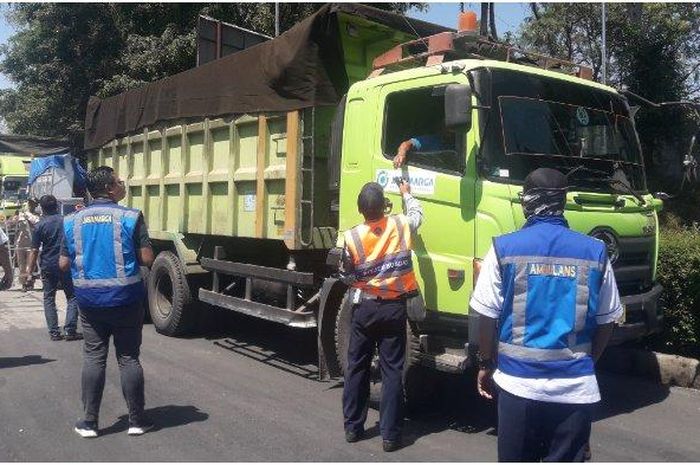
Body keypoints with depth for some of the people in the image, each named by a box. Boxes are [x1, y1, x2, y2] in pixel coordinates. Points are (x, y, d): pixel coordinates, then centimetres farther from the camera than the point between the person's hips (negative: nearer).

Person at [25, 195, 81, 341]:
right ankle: (70, 330, 1)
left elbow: (34, 251, -6)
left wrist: (29, 273, -4)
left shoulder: (40, 225, -4)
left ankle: (54, 332, 8)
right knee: (72, 297, 8)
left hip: (48, 266, -1)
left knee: (49, 298, 11)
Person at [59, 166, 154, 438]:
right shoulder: (130, 218, -11)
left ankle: (89, 422, 16)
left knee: (93, 358, 11)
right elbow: (147, 259, -12)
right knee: (128, 358, 6)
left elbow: (64, 264, 5)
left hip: (89, 300, 3)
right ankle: (136, 421, 15)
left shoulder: (72, 222, 2)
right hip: (125, 298, -3)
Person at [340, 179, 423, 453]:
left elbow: (346, 276, 0)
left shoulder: (352, 237, -11)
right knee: (392, 370, 5)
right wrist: (406, 193, 34)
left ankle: (352, 427, 22)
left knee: (356, 368, 13)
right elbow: (417, 214, 18)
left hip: (364, 308, 0)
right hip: (394, 308, 1)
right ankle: (390, 435, 8)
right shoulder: (401, 225, -7)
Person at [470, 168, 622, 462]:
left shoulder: (504, 249, -7)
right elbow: (606, 322, 7)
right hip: (576, 387, 1)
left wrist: (486, 366, 11)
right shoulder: (595, 252, -1)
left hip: (518, 383, -1)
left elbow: (487, 318, -3)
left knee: (516, 459, 15)